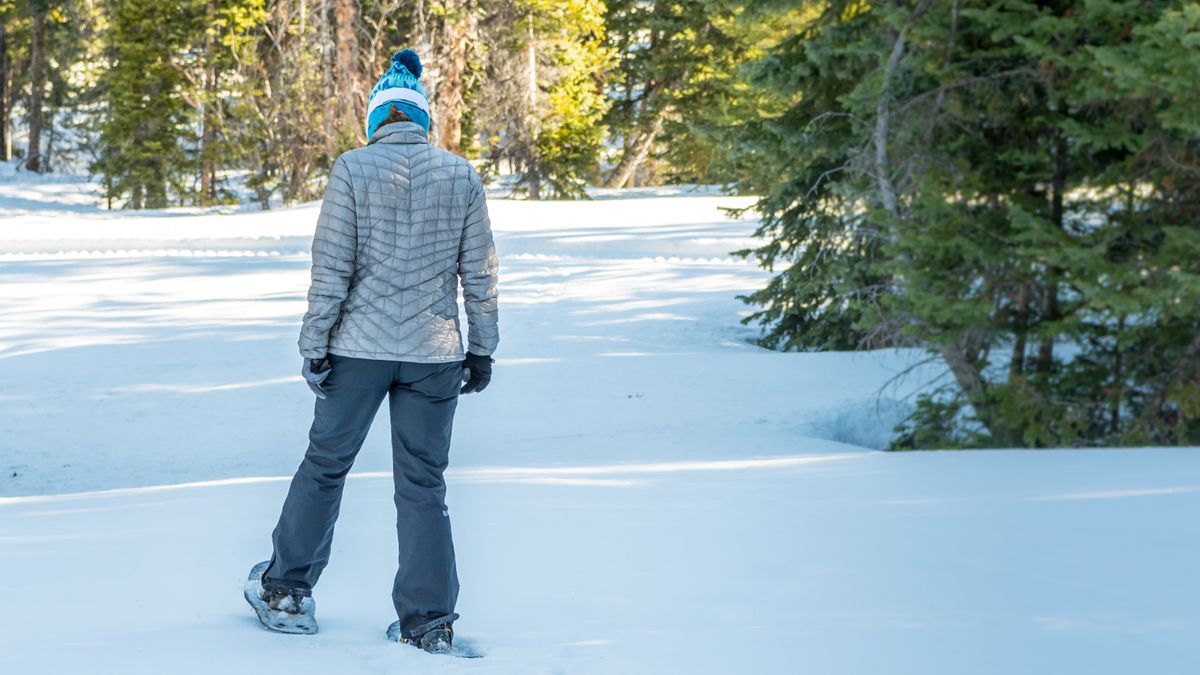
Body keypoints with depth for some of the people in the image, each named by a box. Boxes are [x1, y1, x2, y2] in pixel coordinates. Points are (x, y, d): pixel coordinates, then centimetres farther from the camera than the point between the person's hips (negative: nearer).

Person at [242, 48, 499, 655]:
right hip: (435, 354, 2)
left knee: (325, 463, 13)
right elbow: (480, 275, 5)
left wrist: (314, 345, -2)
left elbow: (331, 270, -8)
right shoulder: (462, 176, 2)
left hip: (359, 349, -2)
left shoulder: (354, 168, -6)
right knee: (423, 484, 8)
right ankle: (429, 624, 9)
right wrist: (482, 349, 14)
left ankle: (285, 593, 24)